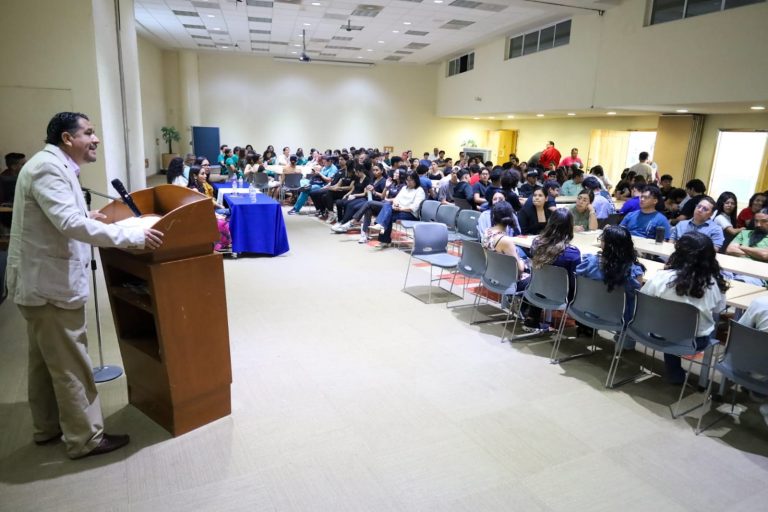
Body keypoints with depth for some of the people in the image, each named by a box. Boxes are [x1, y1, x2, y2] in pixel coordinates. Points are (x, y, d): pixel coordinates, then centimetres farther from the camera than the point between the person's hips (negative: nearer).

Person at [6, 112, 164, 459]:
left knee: (45, 361, 20)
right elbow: (70, 223, -32)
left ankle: (47, 428, 36)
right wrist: (133, 236, -33)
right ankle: (85, 439, 13)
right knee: (71, 366, 0)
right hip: (50, 285, -11)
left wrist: (87, 216, 21)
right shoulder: (48, 167, -20)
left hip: (43, 281, 11)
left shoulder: (55, 166, 13)